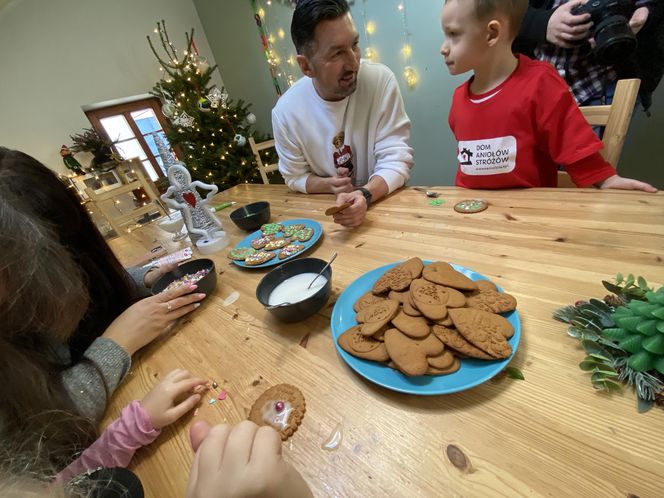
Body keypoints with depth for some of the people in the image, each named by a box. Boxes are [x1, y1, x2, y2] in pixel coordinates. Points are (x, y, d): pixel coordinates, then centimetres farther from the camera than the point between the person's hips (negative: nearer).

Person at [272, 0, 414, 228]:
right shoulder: (286, 111, -9)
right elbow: (294, 177, 2)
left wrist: (364, 194, -32)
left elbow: (396, 160, -14)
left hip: (385, 202, 0)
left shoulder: (381, 80, -12)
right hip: (327, 213, 1)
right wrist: (328, 185, -17)